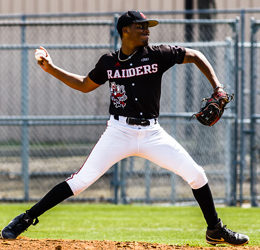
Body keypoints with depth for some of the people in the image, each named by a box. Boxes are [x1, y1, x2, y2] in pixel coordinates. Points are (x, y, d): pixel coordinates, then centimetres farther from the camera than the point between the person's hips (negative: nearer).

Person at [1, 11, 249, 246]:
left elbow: (195, 56, 4)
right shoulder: (108, 62, 2)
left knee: (196, 175, -4)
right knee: (81, 180, -13)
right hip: (119, 132, -1)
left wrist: (217, 88, -6)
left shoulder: (157, 55, -2)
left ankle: (215, 231, 17)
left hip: (152, 133, 1)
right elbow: (85, 85, 19)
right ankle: (26, 219, -6)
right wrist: (51, 69, 12)